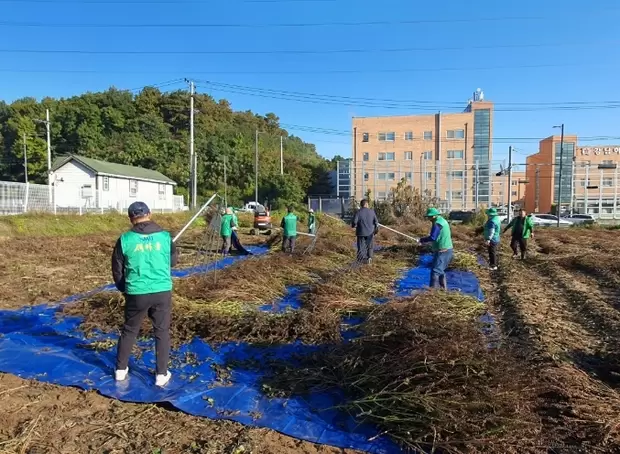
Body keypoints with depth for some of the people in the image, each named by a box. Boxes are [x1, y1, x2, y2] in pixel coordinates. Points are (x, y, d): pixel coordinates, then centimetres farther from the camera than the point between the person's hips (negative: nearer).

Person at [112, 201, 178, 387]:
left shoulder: (125, 239, -6)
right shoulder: (165, 236, -6)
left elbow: (117, 269, 3)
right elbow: (173, 261, 9)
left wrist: (123, 288, 20)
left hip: (136, 293, 0)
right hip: (162, 292, 0)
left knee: (129, 331, 21)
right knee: (162, 332, 13)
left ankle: (121, 369, 35)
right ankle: (161, 374, 19)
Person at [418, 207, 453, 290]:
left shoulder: (437, 223, -16)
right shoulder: (443, 221, 15)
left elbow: (432, 237, -23)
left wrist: (422, 240, -7)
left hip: (442, 251, -10)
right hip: (448, 250, 10)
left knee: (435, 271, -12)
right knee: (440, 271, 21)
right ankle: (443, 289, 28)